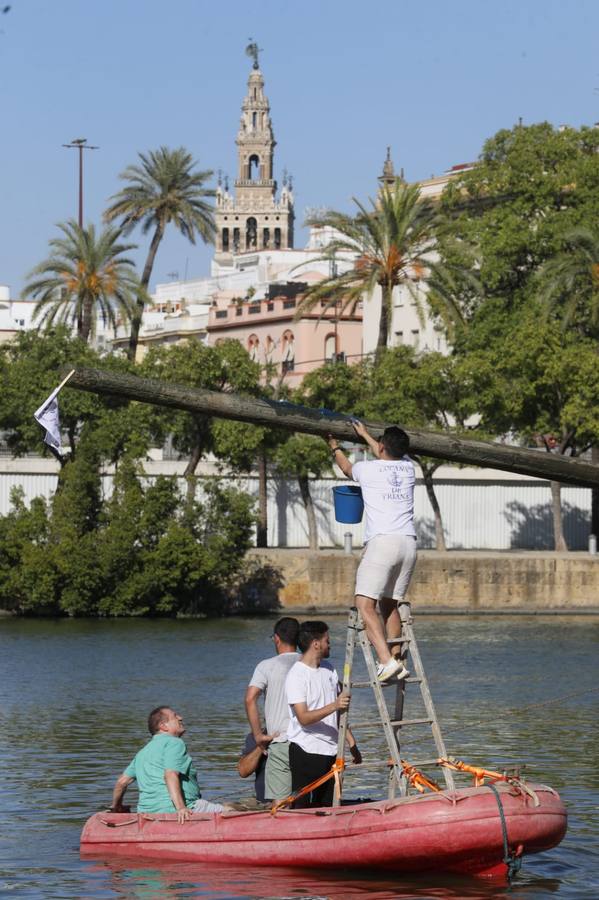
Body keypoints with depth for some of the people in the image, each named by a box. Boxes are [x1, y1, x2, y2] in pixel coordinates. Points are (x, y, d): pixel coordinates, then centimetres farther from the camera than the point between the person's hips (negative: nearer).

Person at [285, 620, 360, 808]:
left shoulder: (328, 669, 13)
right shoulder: (297, 675, -12)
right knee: (302, 808, -8)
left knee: (327, 807, 7)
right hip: (306, 752, -8)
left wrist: (351, 743, 15)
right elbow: (303, 718, -22)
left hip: (331, 750, 8)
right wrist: (334, 705, -33)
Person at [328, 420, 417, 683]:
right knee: (390, 604, 16)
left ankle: (387, 660, -27)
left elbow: (346, 467, 28)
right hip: (408, 543, 6)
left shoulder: (368, 469, 3)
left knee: (365, 603, -12)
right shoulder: (408, 467, 15)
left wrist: (334, 446, 49)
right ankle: (397, 664, 15)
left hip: (381, 542, -6)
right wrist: (364, 434, 54)